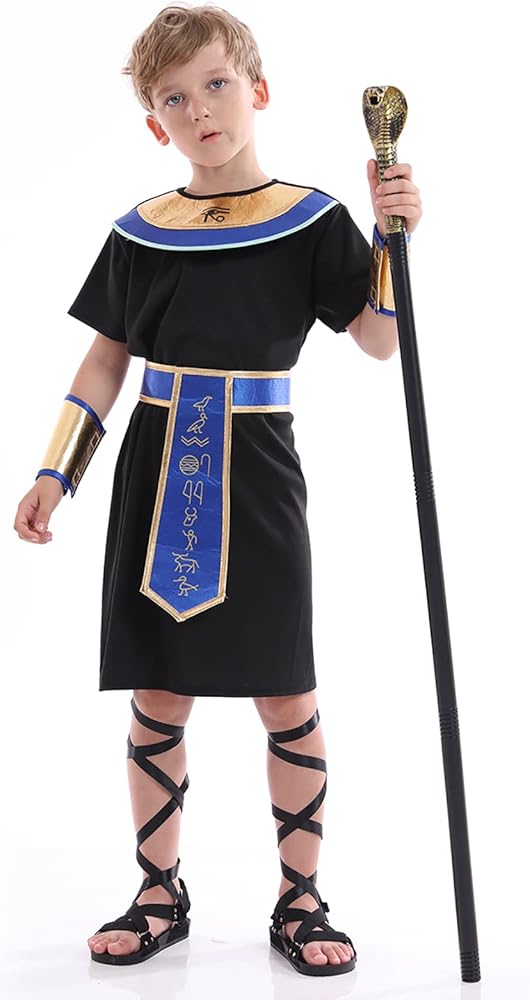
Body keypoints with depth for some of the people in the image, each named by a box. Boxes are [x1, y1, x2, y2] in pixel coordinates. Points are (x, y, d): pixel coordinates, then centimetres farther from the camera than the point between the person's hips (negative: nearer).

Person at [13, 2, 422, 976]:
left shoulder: (311, 219, 0)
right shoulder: (139, 232, 6)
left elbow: (380, 341, -3)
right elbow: (104, 361, 11)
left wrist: (393, 237, -16)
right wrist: (55, 473, 6)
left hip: (258, 487, -2)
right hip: (156, 484, 2)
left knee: (288, 701, 3)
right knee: (157, 699, 7)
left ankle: (300, 899, 20)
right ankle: (160, 895, 24)